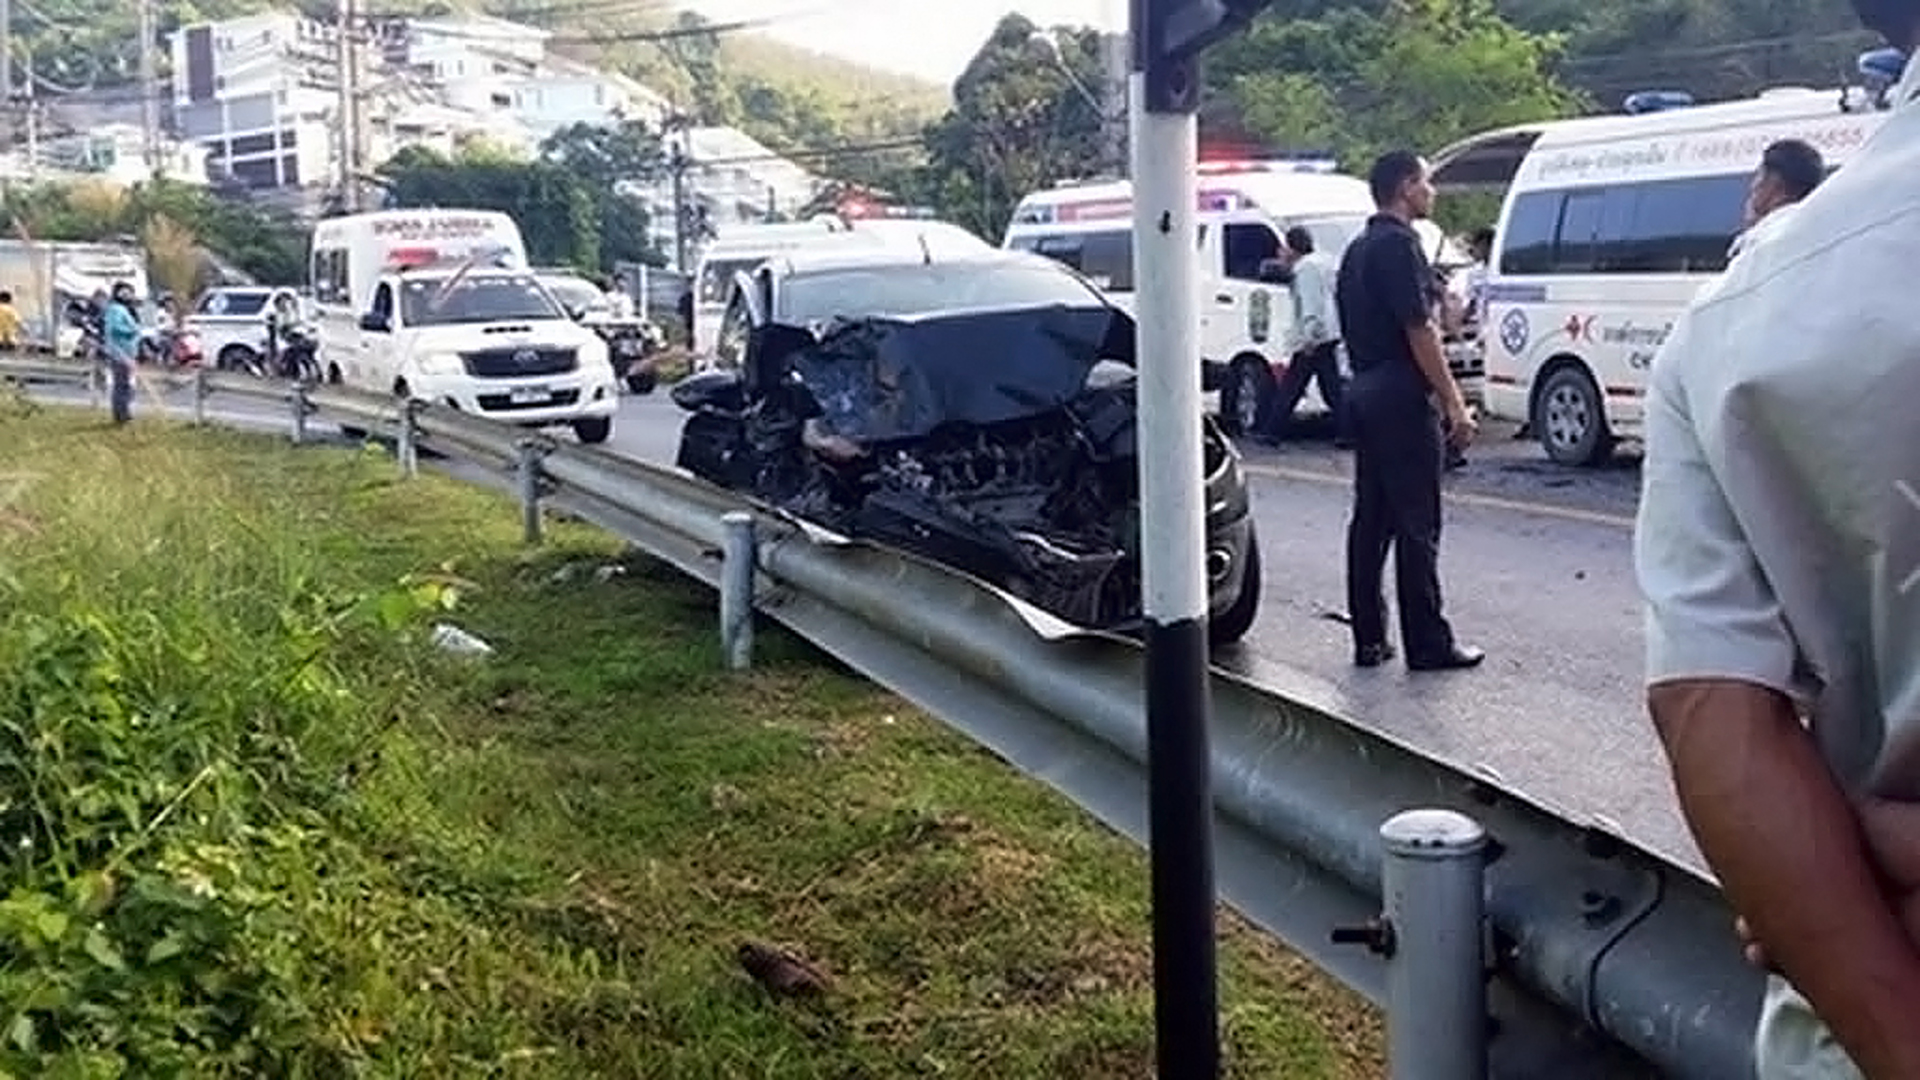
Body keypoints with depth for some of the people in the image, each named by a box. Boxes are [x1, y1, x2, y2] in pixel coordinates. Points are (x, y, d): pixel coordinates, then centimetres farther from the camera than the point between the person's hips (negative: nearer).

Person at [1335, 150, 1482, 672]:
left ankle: (1368, 639, 13)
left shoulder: (1358, 250, 17)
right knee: (1416, 526, -5)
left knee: (1371, 518, 10)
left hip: (1364, 393, 10)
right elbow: (1419, 331, -17)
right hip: (1403, 398, -10)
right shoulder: (1399, 244, -13)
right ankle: (1428, 644, 0)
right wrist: (1454, 403, -15)